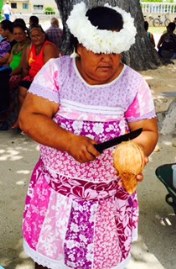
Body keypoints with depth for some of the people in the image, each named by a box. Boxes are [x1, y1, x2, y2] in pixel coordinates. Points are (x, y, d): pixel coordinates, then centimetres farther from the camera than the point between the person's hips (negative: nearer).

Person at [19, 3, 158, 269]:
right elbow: (28, 118, -14)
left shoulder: (134, 83, -7)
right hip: (54, 191, 0)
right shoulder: (56, 71, -9)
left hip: (110, 198, 0)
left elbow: (148, 131, -6)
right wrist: (70, 142, -28)